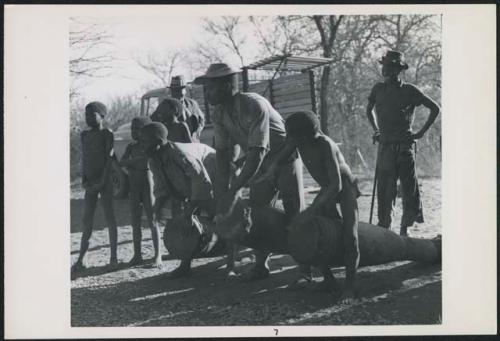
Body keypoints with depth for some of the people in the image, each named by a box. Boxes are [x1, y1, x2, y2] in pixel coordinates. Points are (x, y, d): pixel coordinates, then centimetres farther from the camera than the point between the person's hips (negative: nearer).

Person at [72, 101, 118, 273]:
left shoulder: (107, 134, -5)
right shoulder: (85, 135, 13)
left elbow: (109, 159, -10)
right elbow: (84, 158, 12)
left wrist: (102, 182, -16)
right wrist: (84, 178, 0)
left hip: (104, 181, -5)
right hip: (91, 182, 6)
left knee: (109, 217, -1)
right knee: (86, 219, 4)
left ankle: (113, 257, 6)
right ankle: (80, 260, 5)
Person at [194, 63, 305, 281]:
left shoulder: (254, 105, -32)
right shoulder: (219, 114, -9)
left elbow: (257, 153, -37)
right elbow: (222, 153, -8)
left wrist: (234, 190, -39)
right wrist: (223, 193, -17)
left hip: (285, 159, -6)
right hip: (261, 165, 6)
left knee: (295, 216, -5)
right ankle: (260, 265, 10)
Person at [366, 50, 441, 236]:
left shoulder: (409, 90, -1)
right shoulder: (378, 89, 9)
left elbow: (435, 109, 5)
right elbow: (369, 111, 28)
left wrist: (421, 132, 1)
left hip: (404, 145, -2)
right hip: (385, 146, 3)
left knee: (409, 189, -1)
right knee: (384, 190, 1)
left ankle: (404, 228, 10)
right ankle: (384, 227, 9)